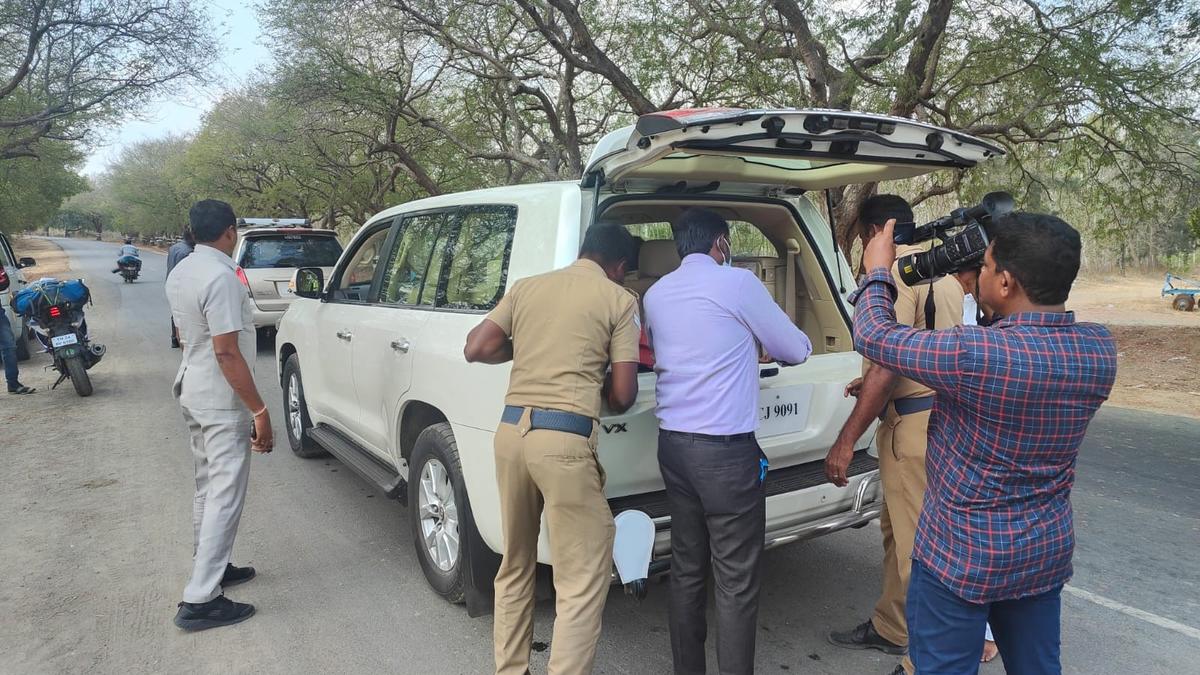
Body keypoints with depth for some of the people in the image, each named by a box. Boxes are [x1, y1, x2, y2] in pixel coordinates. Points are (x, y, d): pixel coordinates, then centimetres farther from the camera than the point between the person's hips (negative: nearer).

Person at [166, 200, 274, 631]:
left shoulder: (180, 273, 8)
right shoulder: (220, 276, -22)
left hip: (192, 392, 10)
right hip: (222, 402, -10)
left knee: (208, 489, 20)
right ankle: (199, 601, -1)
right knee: (225, 496, -4)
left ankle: (209, 567, 34)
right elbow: (227, 352, -25)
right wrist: (260, 412, -23)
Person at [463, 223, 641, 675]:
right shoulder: (619, 300, 3)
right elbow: (622, 396, 1)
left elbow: (475, 349, 9)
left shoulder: (526, 287, 15)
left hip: (511, 430, 6)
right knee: (582, 580, 3)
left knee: (515, 565, 22)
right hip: (564, 440, -6)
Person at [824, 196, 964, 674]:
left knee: (918, 544, 0)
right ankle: (889, 629, 37)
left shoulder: (895, 274, -17)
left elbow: (888, 366, -25)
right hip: (939, 411, 10)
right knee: (897, 528, 21)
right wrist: (873, 385, 32)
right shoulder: (943, 272, 13)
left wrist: (845, 442, -23)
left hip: (913, 423, -10)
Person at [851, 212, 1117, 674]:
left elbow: (874, 337, -18)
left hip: (961, 555, -6)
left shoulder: (978, 354, -29)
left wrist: (878, 271, -2)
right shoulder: (1099, 349, -9)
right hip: (1048, 551, 7)